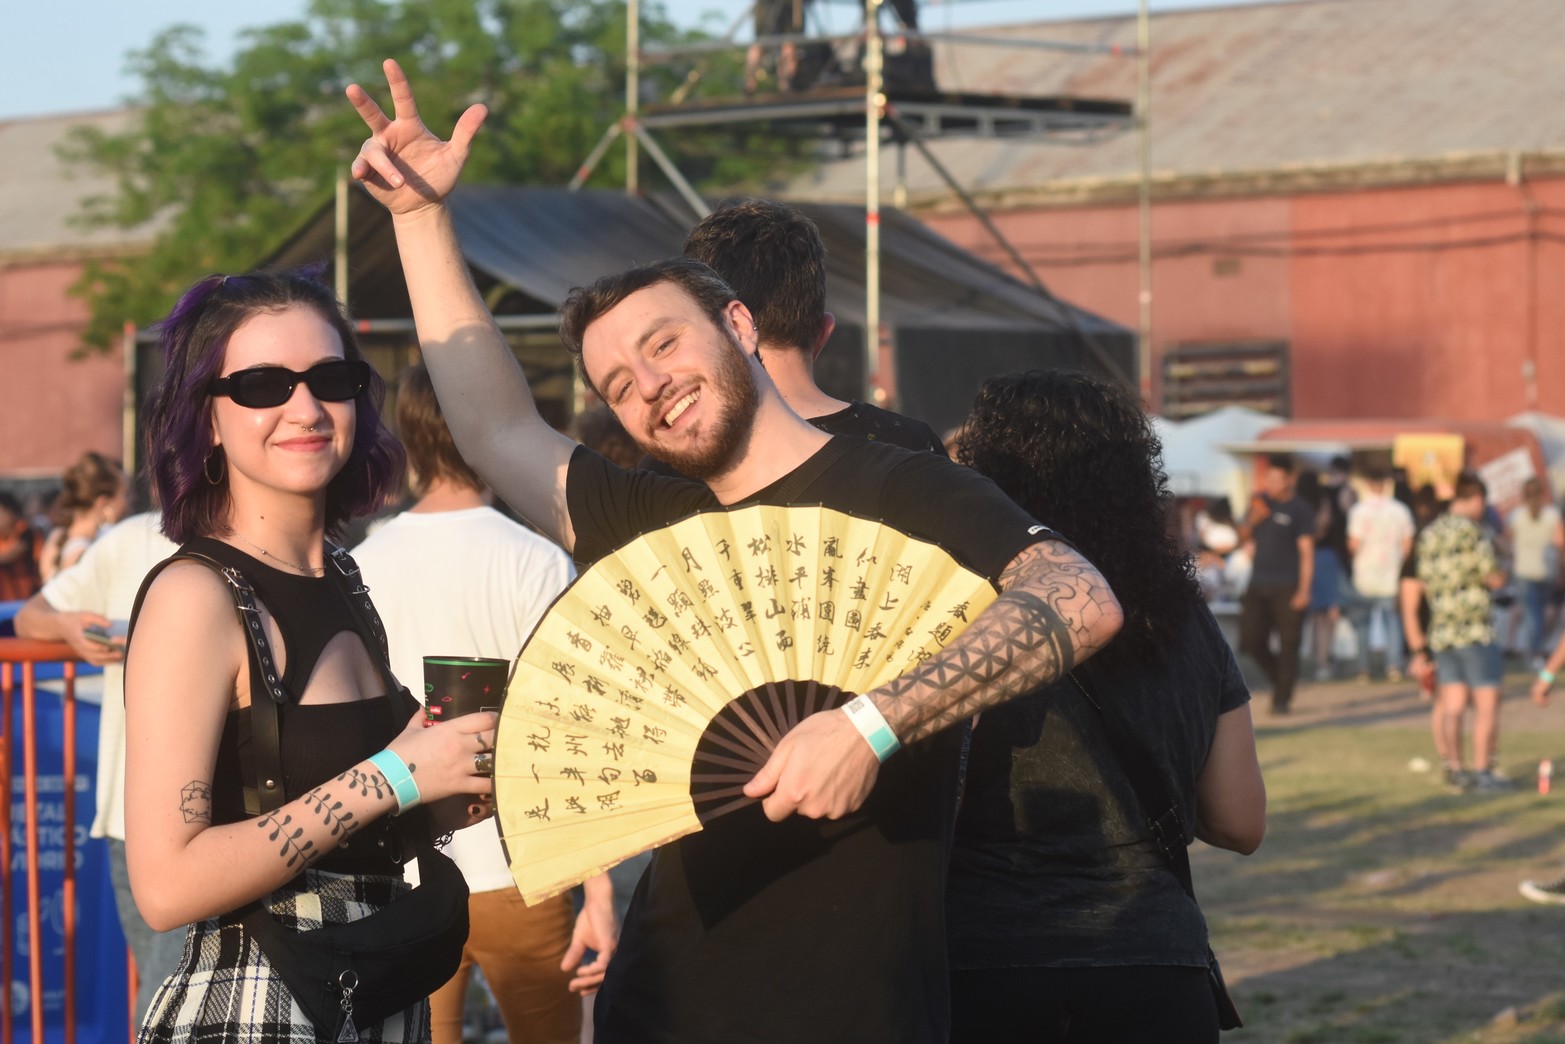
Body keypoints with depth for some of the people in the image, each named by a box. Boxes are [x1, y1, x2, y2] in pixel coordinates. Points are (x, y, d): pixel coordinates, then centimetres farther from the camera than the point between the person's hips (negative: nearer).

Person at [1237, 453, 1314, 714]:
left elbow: (1306, 551, -6)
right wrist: (1252, 519, -2)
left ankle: (1282, 698, 4)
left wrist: (1304, 589, -13)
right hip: (1258, 585, 5)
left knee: (1288, 644, -3)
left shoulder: (1300, 510, -3)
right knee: (1250, 641, 2)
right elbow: (1244, 536, 20)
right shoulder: (1261, 502, 12)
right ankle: (1278, 678, 24)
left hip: (1287, 587, -5)